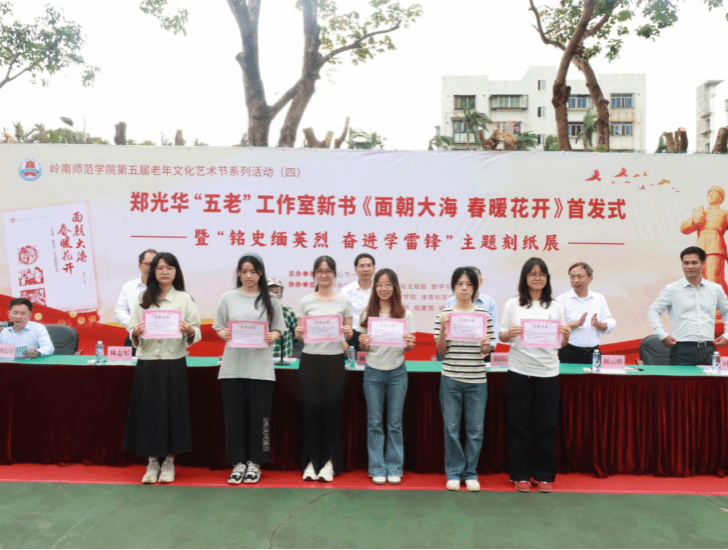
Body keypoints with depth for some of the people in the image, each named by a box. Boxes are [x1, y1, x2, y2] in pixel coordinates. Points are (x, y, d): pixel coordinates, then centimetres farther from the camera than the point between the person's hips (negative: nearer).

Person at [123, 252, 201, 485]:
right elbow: (133, 335, 7)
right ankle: (152, 463, 20)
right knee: (148, 412, 4)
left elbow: (197, 335, -2)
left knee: (173, 411, 2)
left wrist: (190, 331, -23)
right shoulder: (143, 299, 8)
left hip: (174, 364, -1)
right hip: (147, 364, 2)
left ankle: (168, 462, 19)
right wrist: (135, 333, -15)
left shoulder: (184, 299, 2)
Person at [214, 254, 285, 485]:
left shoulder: (271, 300, 6)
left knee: (259, 415, 3)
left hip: (260, 367, -1)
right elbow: (218, 328, 9)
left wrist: (272, 337, -14)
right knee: (234, 415, 4)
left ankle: (254, 462, 18)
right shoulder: (228, 298, 8)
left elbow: (278, 329, 7)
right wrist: (224, 334, -12)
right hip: (233, 366, 1)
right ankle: (238, 462, 18)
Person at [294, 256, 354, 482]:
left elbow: (348, 332, 7)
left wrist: (348, 334, -15)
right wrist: (298, 333, -15)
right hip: (310, 360, 1)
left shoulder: (344, 301, 4)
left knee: (332, 409, 2)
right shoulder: (306, 301, 6)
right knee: (311, 408, 3)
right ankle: (312, 460, 16)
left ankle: (329, 461, 15)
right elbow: (300, 333, 7)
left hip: (334, 360, -1)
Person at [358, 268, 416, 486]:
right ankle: (377, 469, 18)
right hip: (373, 372, 1)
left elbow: (408, 347, 3)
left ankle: (394, 468, 19)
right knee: (374, 422, 7)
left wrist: (410, 344, -18)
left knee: (395, 422, 7)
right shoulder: (367, 313, 3)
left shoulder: (404, 314, 1)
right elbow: (364, 348, 5)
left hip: (397, 372, 0)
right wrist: (363, 343, -16)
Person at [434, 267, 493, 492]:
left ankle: (471, 473, 23)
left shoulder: (484, 314, 3)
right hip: (451, 379, -1)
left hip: (477, 380, 1)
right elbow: (441, 350, 0)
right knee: (451, 427, 6)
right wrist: (443, 328, -14)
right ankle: (454, 472, 22)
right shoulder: (445, 314, 1)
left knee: (475, 429, 7)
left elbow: (486, 351, 7)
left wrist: (486, 346, -15)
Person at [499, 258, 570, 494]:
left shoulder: (555, 306, 8)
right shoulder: (513, 304, 3)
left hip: (547, 372, 2)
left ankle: (544, 475, 20)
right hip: (519, 371, -1)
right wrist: (509, 334, -17)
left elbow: (562, 343, 10)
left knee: (546, 426, 6)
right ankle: (520, 474, 17)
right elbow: (501, 337, 4)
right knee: (519, 424, 4)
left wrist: (566, 335, -11)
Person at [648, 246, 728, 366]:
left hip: (708, 350, 3)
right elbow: (654, 311, 3)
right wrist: (662, 335, -7)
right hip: (683, 350, -3)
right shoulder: (672, 289, 3)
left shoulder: (716, 289, 13)